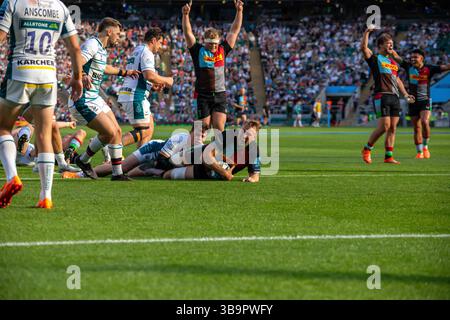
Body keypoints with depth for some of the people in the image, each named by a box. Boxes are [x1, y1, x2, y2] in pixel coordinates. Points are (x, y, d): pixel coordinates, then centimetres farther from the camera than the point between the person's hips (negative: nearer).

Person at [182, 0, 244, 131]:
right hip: (203, 95, -2)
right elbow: (187, 32, -5)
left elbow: (234, 31, 13)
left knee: (219, 127, -6)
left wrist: (239, 11, 7)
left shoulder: (222, 50, 10)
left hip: (220, 95, 2)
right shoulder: (198, 51, 2)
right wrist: (185, 14, -18)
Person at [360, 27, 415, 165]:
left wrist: (406, 94, 23)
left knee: (392, 128, 3)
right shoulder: (375, 59, 0)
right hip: (381, 96, -7)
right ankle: (367, 149, 4)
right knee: (384, 126, -12)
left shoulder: (393, 62, 22)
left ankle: (388, 156, 6)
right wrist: (367, 32, -17)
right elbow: (364, 47, -16)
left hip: (394, 97, 7)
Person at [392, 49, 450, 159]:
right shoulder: (409, 67, 1)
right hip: (413, 102, 3)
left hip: (425, 101, -3)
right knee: (417, 128, 5)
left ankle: (425, 147, -5)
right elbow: (396, 57, -7)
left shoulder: (429, 69, -5)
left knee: (425, 122, -23)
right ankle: (419, 152, 15)